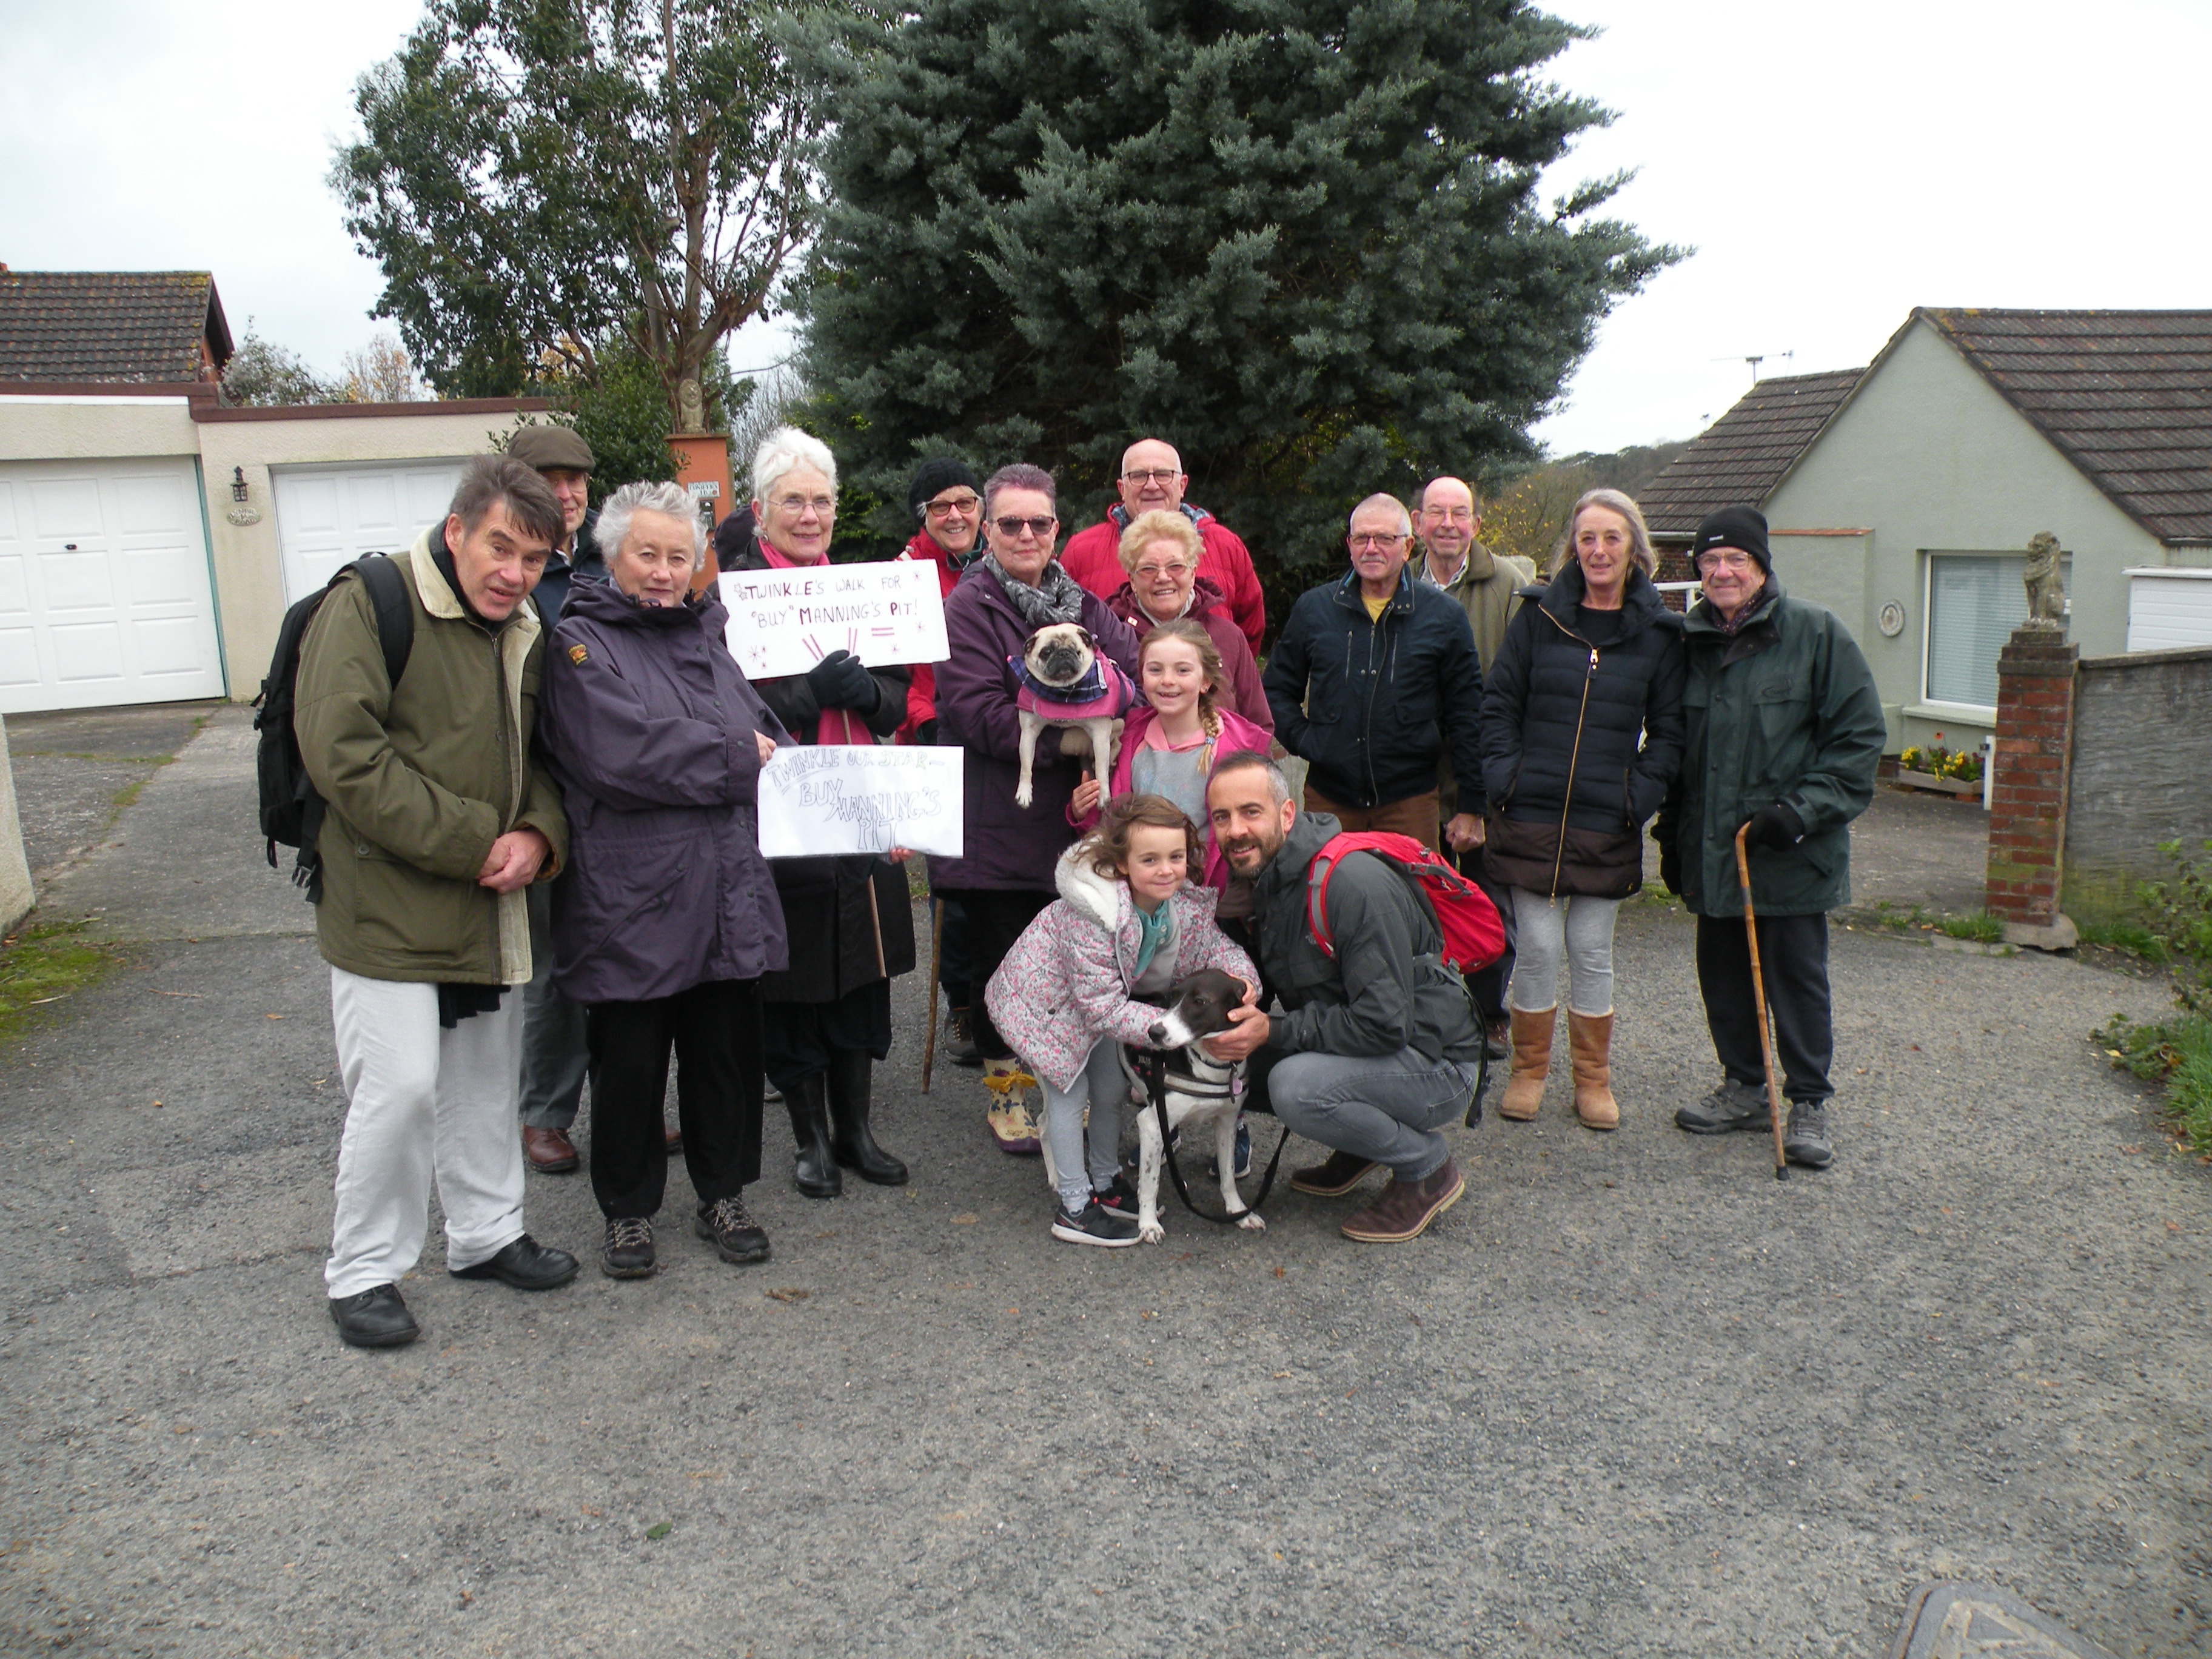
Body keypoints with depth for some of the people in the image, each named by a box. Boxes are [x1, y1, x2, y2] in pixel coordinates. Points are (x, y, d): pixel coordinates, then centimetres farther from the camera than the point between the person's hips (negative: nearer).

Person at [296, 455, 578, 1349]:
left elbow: (539, 757, 17)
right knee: (399, 1087, -6)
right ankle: (362, 1273, 13)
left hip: (490, 906, 7)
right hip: (389, 903, -7)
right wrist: (473, 843, -20)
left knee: (487, 1080, 17)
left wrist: (537, 835, -6)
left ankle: (485, 1233, 34)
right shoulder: (369, 604, -13)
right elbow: (343, 755, -21)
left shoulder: (524, 633, 10)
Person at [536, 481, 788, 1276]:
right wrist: (738, 760, -9)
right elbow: (625, 757, -18)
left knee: (728, 1051, 13)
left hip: (729, 892, 6)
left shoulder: (705, 636, 18)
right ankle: (628, 1210, 24)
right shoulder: (581, 643, -4)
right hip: (633, 901, -5)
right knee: (630, 1062, 6)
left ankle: (723, 1196, 29)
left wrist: (762, 762, -8)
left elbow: (769, 734, 15)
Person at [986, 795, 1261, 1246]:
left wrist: (1241, 978, -39)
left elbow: (1216, 948, -14)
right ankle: (1074, 1207, 5)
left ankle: (1105, 1181, 34)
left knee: (1113, 1089, 13)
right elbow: (1103, 1007, -37)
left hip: (1101, 1002, 7)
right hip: (1047, 998, -7)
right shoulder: (1094, 914, -41)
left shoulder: (1186, 903, -20)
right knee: (1070, 1090, -7)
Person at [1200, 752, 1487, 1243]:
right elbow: (1269, 978, 10)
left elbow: (1384, 1024, -29)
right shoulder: (1265, 880, 2)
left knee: (1295, 1085, -31)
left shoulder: (1353, 884, -26)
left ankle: (1428, 1167, -5)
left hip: (1434, 1062, -9)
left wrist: (1275, 1032, -27)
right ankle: (1363, 1146, 13)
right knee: (1235, 1051, -3)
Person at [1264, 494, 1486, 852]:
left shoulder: (1444, 616, 4)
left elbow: (1467, 715, 5)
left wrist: (1471, 807, 1)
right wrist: (1302, 739, -1)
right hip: (1328, 798, 1)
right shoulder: (1312, 608, 7)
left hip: (1410, 801, -1)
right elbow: (1277, 690, 16)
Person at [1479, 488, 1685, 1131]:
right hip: (1532, 814, 0)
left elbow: (1669, 731, 7)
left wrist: (1641, 794, -5)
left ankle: (1593, 1079, 23)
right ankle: (1529, 1070, 19)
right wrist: (1503, 776, -5)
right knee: (1539, 946, 1)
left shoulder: (1657, 631, 4)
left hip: (1607, 824, 0)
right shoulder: (1539, 615, 4)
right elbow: (1498, 705, 7)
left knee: (1592, 951, 7)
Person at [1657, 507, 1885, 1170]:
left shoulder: (1816, 633, -6)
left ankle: (1809, 1103, 17)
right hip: (1712, 846, 5)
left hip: (1793, 852, -5)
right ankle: (1744, 1088, 28)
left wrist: (1804, 810, -16)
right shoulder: (1689, 639, 8)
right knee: (1722, 970, 12)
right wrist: (1671, 831, 15)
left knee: (1797, 975, 4)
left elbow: (1859, 735, -7)